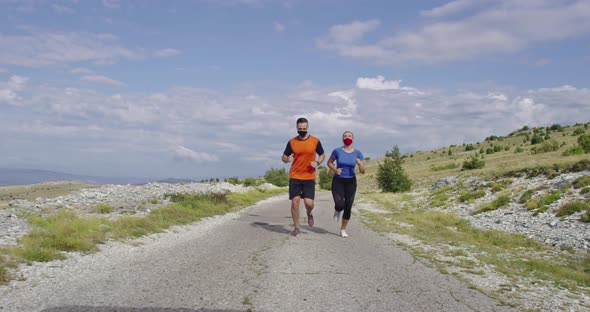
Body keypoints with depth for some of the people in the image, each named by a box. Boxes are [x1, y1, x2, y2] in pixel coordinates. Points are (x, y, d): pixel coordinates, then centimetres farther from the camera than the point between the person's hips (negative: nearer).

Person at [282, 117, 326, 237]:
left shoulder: (315, 141, 1)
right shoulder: (292, 142, 3)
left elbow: (322, 155, 13)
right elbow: (284, 157, 10)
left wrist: (317, 162, -8)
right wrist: (287, 159, -14)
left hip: (309, 177, -1)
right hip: (294, 177, 1)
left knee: (309, 203, -9)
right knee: (295, 202, -3)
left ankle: (309, 214, 28)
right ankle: (296, 228, 11)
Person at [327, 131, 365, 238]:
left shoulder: (358, 153, -5)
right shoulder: (337, 151, -7)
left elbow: (362, 171, -5)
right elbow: (329, 163, 7)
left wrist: (360, 164, -27)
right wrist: (335, 170, -13)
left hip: (350, 182, 1)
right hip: (338, 181, -1)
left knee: (348, 207, 0)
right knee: (340, 205, -17)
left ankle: (343, 229, 20)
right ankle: (337, 211, 23)